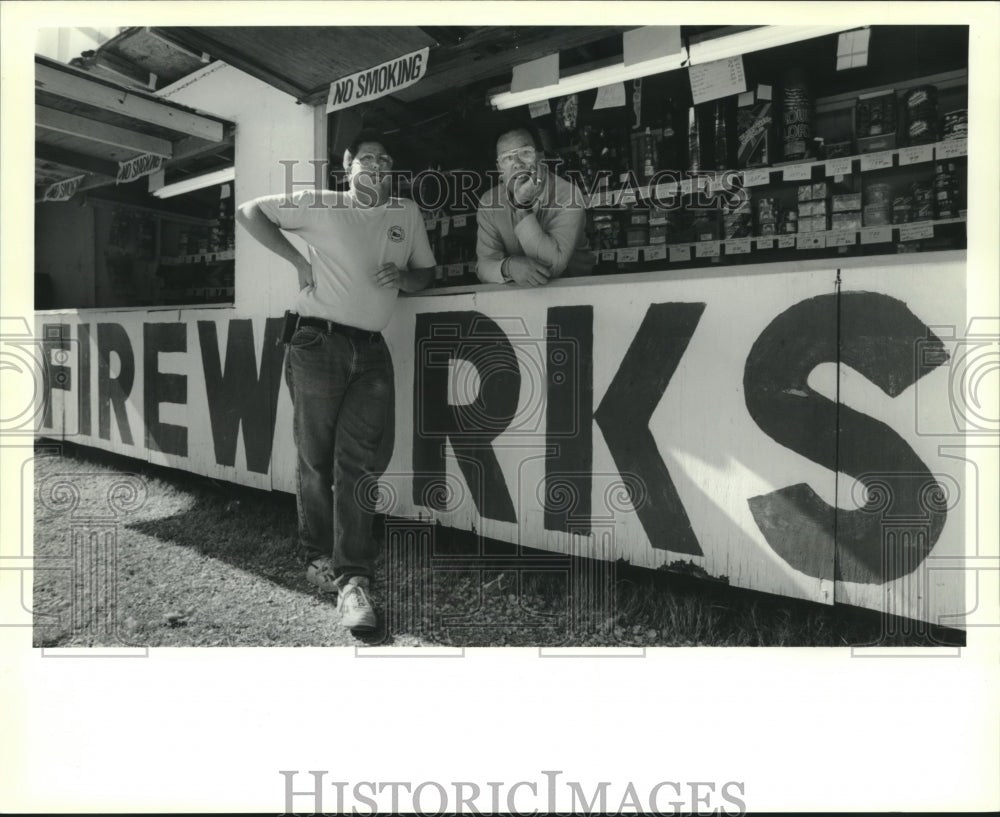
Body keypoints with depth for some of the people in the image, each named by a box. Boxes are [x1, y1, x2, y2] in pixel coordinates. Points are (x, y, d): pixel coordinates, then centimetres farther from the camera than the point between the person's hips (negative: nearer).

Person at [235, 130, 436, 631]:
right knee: (315, 457, 4)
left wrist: (404, 278, -2)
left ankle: (352, 578, 0)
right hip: (318, 344, -3)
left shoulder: (408, 214, 16)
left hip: (372, 350, 3)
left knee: (361, 461, -3)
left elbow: (426, 271, 22)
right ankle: (317, 556, 22)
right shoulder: (320, 205, 4)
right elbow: (248, 212, 7)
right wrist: (297, 260, -2)